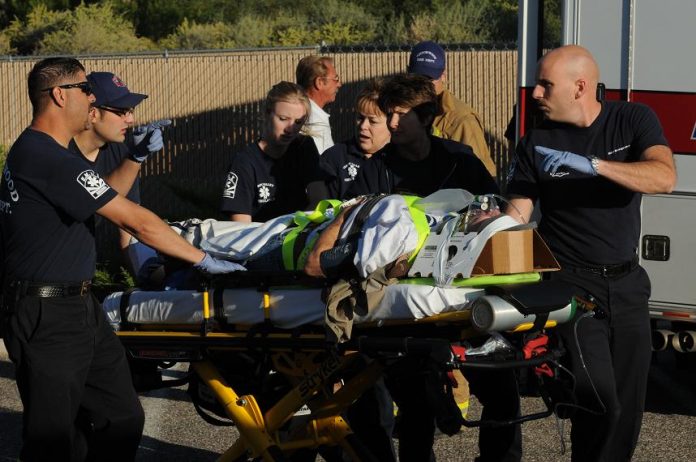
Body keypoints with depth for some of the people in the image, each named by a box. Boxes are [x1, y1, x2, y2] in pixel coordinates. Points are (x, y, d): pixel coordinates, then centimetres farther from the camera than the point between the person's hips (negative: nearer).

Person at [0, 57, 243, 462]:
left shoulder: (35, 151, 12)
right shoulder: (49, 159, -21)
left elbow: (105, 196, 27)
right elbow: (135, 220, -19)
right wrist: (203, 259, -13)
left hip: (80, 307, 10)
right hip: (47, 317, -10)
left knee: (122, 417, 12)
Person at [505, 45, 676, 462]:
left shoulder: (634, 120, -1)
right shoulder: (537, 144, -1)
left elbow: (664, 177, -19)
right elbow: (517, 216, -3)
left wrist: (592, 165, -29)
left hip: (626, 282, 2)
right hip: (572, 282, -2)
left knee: (628, 407, 7)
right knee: (599, 402, -16)